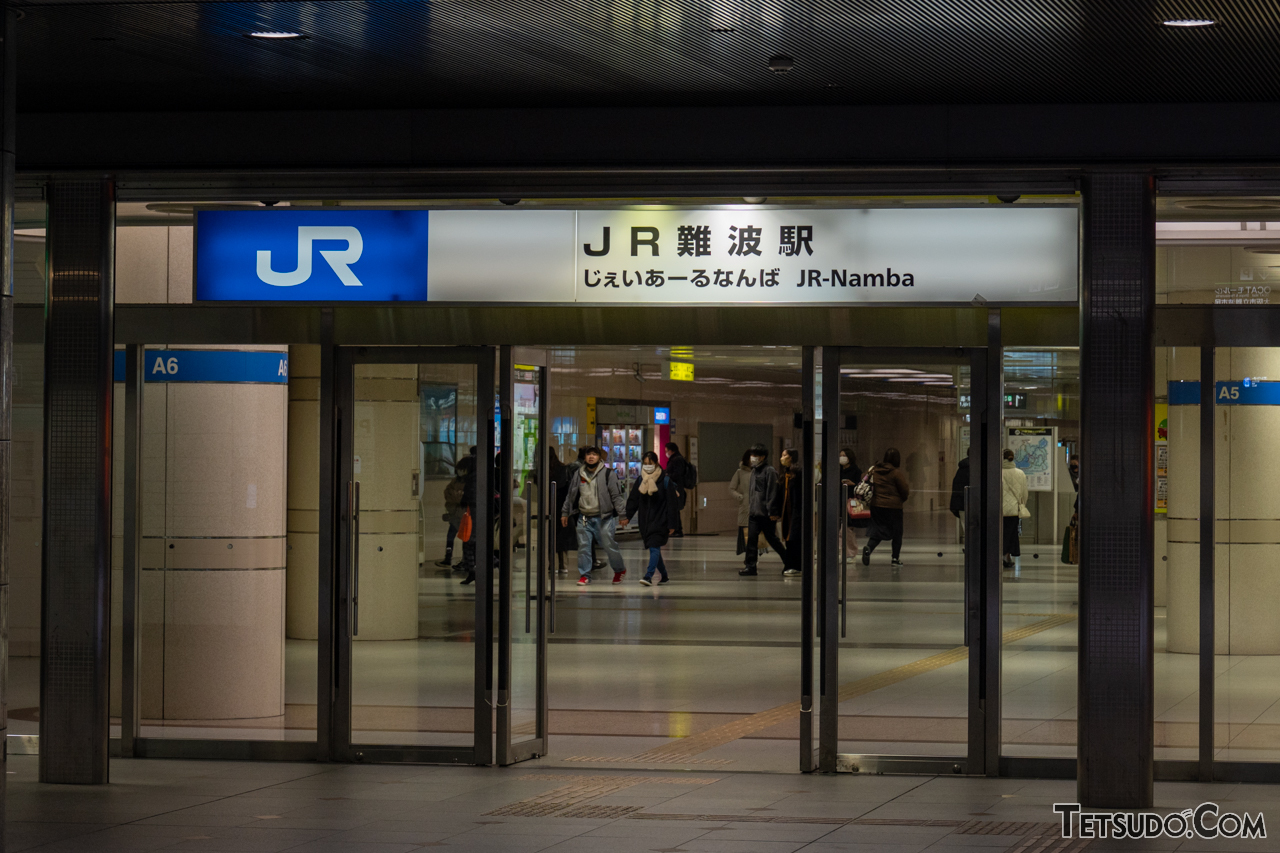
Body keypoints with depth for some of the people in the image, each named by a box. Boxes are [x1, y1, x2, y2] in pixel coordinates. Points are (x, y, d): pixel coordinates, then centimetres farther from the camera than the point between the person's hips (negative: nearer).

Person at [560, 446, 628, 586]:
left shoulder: (608, 473, -3)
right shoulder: (578, 474, 10)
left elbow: (617, 495, -3)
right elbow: (570, 495, 19)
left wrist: (623, 515, -6)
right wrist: (565, 513, 18)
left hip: (604, 517, -4)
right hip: (584, 518, 4)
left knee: (609, 545, 1)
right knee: (583, 547, 1)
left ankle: (619, 570, 23)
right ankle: (584, 575, 10)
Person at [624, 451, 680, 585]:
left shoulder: (665, 480, -6)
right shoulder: (640, 480, 8)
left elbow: (672, 503, -6)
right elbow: (633, 500, 12)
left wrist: (671, 524, -9)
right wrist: (627, 516, -1)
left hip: (660, 520, -5)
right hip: (645, 521, 5)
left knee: (654, 548, -15)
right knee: (654, 549, 11)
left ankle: (649, 576, -23)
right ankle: (663, 575, 25)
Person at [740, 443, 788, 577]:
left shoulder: (769, 471, -10)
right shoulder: (754, 471, 15)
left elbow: (772, 492, -15)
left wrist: (773, 512, -18)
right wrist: (750, 508, 19)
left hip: (766, 514, -7)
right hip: (754, 513, 7)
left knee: (772, 538, 3)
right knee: (751, 538, -2)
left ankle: (788, 561, 20)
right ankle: (751, 566, -3)